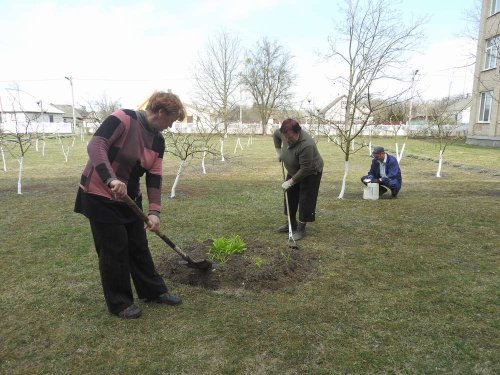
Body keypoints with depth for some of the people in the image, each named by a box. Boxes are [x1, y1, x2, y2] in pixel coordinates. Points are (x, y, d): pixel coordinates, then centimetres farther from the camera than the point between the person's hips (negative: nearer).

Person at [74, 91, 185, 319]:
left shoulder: (158, 140, 1)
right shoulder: (123, 119, -20)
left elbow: (154, 177, -2)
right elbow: (95, 146, -30)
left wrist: (154, 211, -10)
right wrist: (111, 180, -42)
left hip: (129, 198, 7)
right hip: (100, 195, -7)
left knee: (139, 246, 14)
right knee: (114, 249, 2)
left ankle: (154, 291, 29)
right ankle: (119, 303, 19)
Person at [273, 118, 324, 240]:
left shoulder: (306, 145, -37)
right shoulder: (285, 134, -16)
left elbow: (305, 169, -32)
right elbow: (275, 134, 8)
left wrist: (290, 182, -26)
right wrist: (278, 151, 3)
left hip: (310, 172, -8)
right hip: (294, 171, 8)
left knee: (305, 200, -5)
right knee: (290, 197, 10)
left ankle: (301, 228, 3)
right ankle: (292, 223, 22)